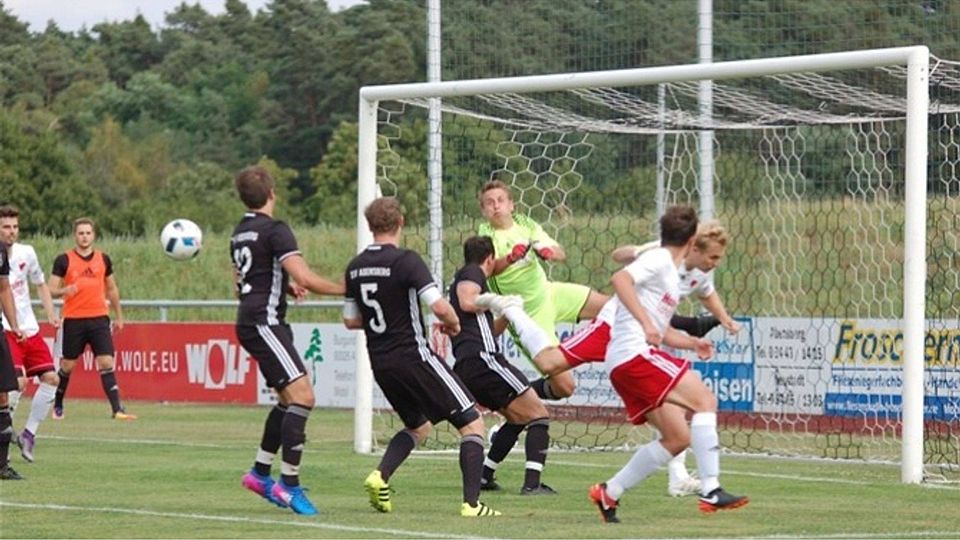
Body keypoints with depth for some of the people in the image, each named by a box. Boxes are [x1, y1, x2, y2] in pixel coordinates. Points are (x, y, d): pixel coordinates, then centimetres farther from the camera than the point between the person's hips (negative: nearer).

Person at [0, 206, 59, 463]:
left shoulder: (26, 253, 5)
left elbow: (40, 284, 20)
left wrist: (51, 313, 8)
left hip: (29, 328, 7)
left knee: (51, 378, 2)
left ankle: (28, 434, 14)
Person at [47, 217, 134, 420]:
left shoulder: (103, 259, 8)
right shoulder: (64, 260, -1)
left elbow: (112, 289, 19)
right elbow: (51, 290, -3)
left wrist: (118, 316, 20)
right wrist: (64, 290, -25)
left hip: (99, 319, 2)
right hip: (73, 320, -2)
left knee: (106, 363, -9)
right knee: (67, 365, 7)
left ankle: (117, 409, -14)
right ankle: (57, 406, 26)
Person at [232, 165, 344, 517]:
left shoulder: (240, 233, 17)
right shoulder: (274, 230, -12)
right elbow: (305, 278, -20)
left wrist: (287, 288, 21)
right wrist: (345, 289, -7)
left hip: (249, 322, 10)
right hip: (264, 323, -10)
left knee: (288, 399, 18)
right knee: (302, 396, -16)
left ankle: (260, 473, 22)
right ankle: (289, 484, -20)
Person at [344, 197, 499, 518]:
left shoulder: (355, 267, 5)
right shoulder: (405, 261, -15)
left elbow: (351, 320, 14)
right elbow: (440, 307, -22)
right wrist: (453, 323, -1)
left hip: (380, 364, 7)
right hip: (414, 356, -7)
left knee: (418, 427, 26)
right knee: (471, 424, 2)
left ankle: (380, 476, 2)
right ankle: (471, 503, -10)